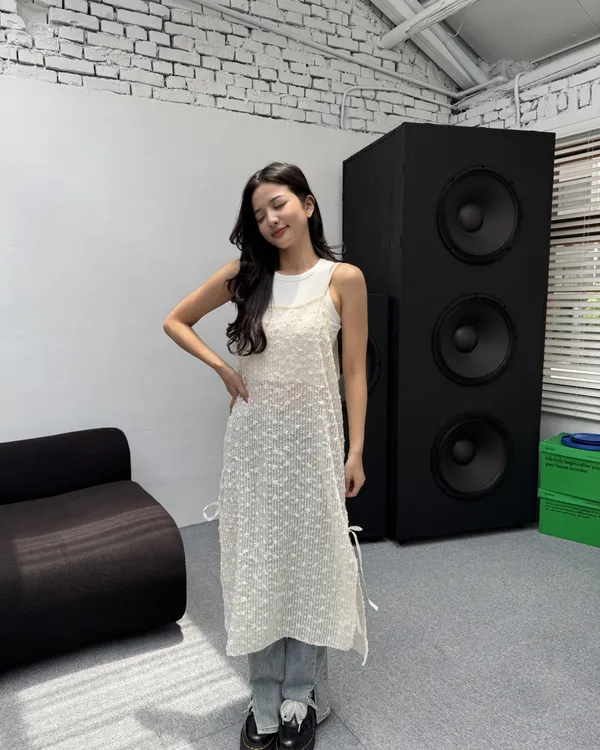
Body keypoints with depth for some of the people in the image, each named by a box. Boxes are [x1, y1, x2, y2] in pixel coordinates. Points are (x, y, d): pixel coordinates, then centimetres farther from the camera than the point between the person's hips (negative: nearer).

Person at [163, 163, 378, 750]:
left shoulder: (344, 279, -2)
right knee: (257, 565, 11)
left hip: (312, 438, -2)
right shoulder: (245, 274, 3)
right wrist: (222, 366, 0)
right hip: (253, 438, 2)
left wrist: (355, 450, -4)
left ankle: (301, 700, 30)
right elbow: (176, 320, 13)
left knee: (307, 563, 8)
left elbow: (354, 372, -2)